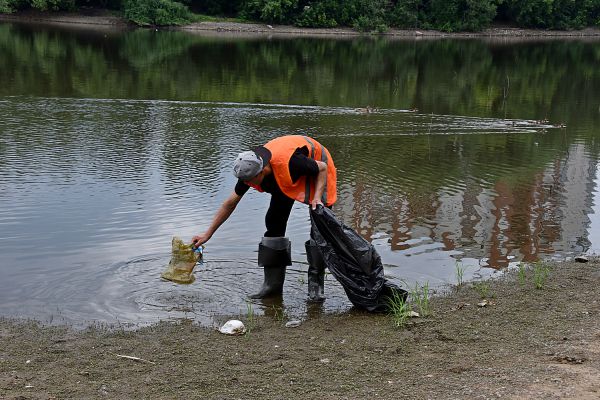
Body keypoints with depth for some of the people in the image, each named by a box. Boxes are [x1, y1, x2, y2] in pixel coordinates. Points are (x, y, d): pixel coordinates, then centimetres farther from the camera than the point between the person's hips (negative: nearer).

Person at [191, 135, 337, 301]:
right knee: (274, 222, -3)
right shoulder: (249, 169, -24)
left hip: (316, 170, -6)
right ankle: (273, 283, 3)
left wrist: (317, 197, -36)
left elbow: (322, 168, -23)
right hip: (288, 181, 6)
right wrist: (208, 234, -9)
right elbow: (230, 203, -10)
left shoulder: (288, 163, -43)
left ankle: (315, 283, -11)